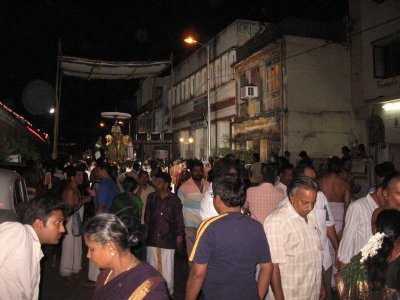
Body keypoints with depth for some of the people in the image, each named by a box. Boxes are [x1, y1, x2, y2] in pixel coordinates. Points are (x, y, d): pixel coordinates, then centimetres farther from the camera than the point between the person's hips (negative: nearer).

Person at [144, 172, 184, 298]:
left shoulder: (174, 199, -4)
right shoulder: (151, 197, 4)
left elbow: (179, 219, 1)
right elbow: (147, 217, 9)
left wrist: (179, 237, 1)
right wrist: (145, 234, 8)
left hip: (168, 240, -3)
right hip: (152, 239, 3)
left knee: (167, 269, 5)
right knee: (151, 267, 12)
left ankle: (168, 292, 20)